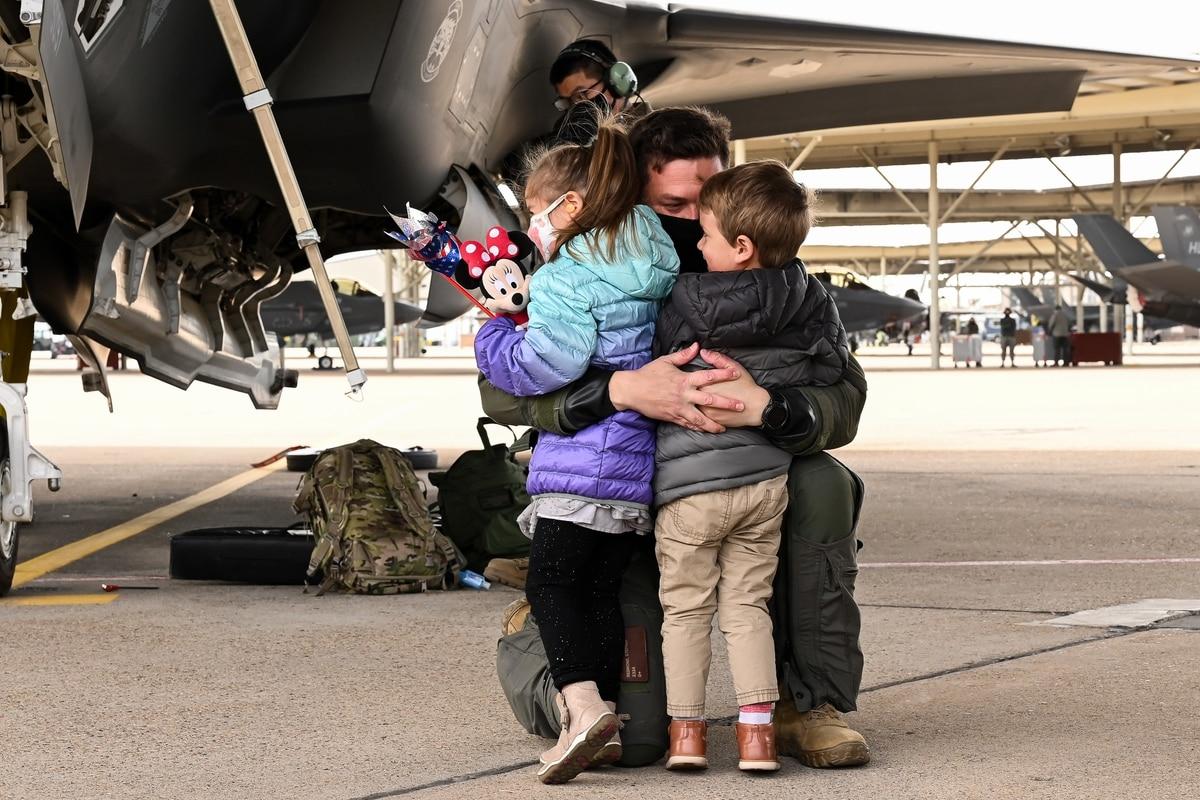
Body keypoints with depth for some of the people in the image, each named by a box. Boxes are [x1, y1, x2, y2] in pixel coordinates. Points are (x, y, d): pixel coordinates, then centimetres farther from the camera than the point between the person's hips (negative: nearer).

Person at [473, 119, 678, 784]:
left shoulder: (567, 281, -12)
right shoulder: (658, 270, 13)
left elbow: (541, 367, -19)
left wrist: (493, 336, 0)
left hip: (579, 466, -7)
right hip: (641, 466, 8)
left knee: (550, 584, -2)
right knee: (601, 589, 12)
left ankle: (581, 703, -18)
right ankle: (603, 713, 12)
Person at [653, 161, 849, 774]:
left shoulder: (681, 303, -12)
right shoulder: (809, 299, -2)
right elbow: (830, 367, 8)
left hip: (688, 482, -3)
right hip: (765, 477, 4)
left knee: (685, 607, 9)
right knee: (747, 603, 11)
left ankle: (686, 729, 9)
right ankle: (757, 730, 5)